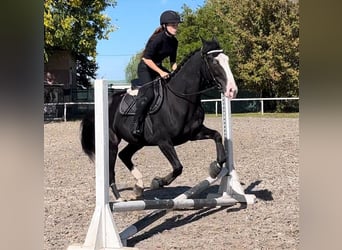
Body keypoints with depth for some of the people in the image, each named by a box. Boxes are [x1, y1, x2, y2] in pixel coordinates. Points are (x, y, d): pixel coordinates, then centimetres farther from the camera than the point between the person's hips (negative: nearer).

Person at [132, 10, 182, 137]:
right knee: (148, 93, -27)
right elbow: (146, 58, -23)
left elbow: (172, 61, 12)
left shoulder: (174, 42, 1)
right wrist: (160, 72, -26)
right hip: (145, 68, -8)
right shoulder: (157, 39, -22)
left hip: (158, 67, 8)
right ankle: (136, 124, -18)